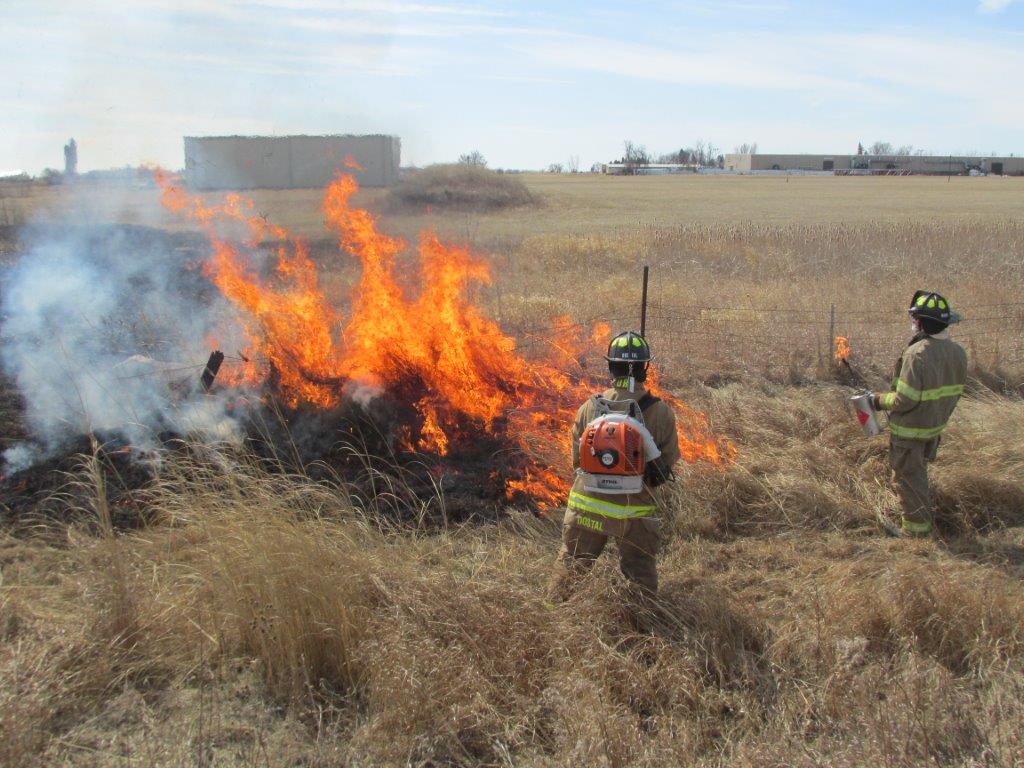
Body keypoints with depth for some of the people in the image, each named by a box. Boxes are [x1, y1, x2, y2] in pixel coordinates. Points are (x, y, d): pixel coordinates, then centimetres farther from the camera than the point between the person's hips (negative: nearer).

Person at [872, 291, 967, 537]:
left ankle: (916, 530, 17)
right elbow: (954, 392, 6)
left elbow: (904, 401, -27)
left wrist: (880, 400, -9)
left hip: (910, 431, -8)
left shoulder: (917, 354, -29)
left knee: (907, 478, 8)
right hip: (936, 427, 8)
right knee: (918, 472, 27)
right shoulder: (958, 353, -3)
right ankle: (924, 515, 43)